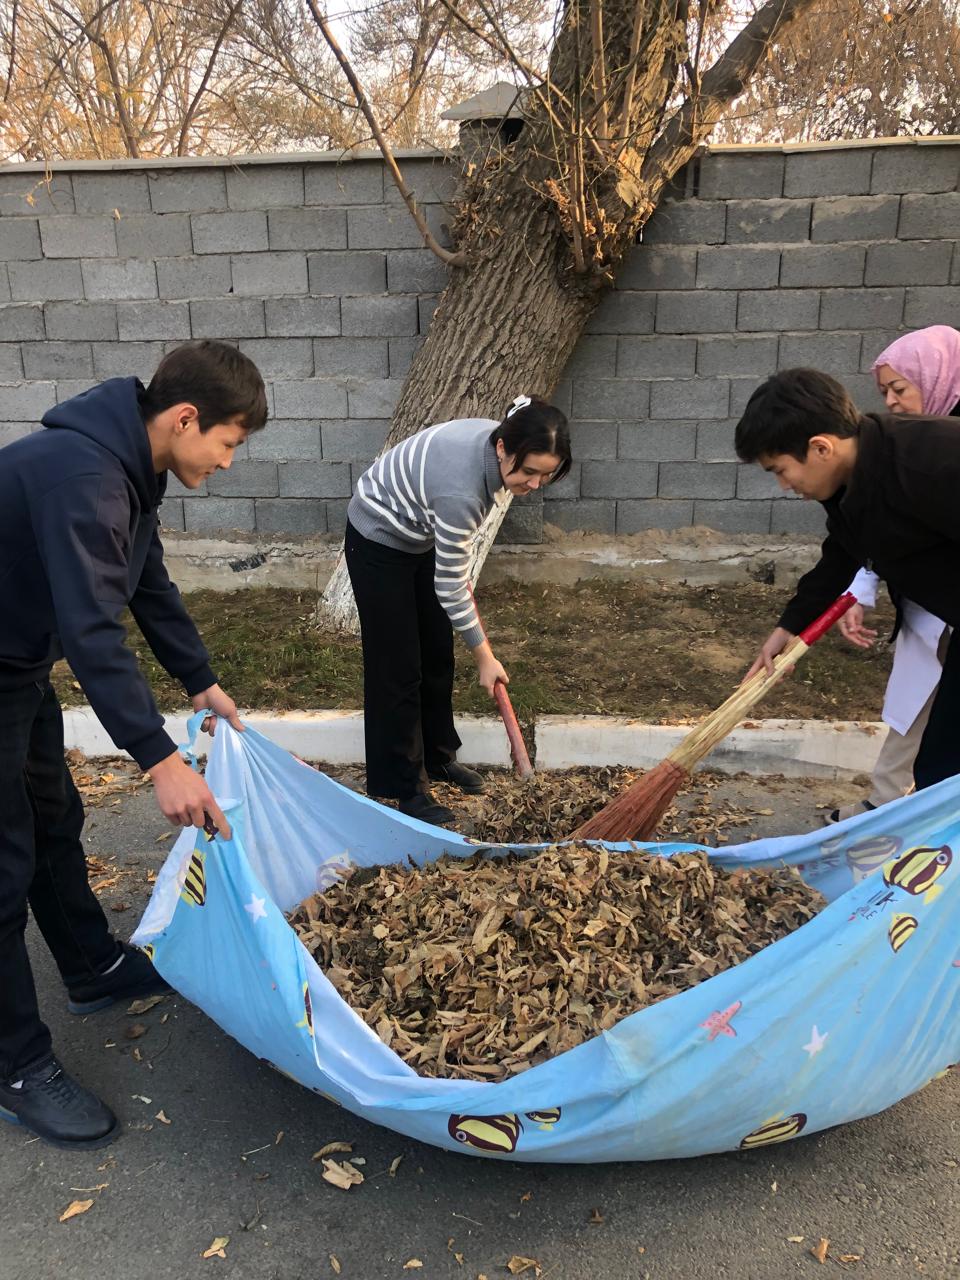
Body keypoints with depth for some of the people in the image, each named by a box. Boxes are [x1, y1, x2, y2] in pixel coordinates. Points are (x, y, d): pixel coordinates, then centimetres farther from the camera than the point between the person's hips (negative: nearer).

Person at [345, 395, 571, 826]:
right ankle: (402, 786, 9)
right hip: (379, 543, -8)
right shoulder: (460, 488, -38)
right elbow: (449, 588, -28)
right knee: (398, 665, -3)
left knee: (438, 654, 14)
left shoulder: (497, 440, -16)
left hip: (420, 537, 8)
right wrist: (485, 656, -18)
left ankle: (438, 756, 31)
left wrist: (460, 568, 9)